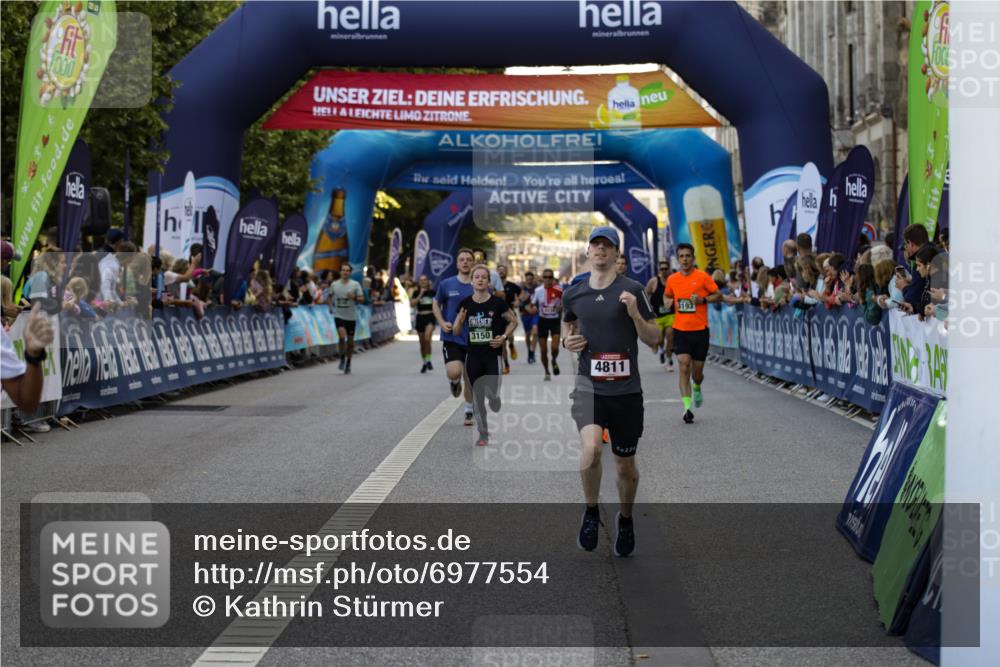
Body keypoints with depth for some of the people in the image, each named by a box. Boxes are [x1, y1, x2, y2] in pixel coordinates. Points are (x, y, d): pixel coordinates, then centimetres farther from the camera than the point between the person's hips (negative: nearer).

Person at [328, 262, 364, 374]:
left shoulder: (355, 284, -2)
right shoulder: (334, 284, 3)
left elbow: (362, 299, -2)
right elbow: (330, 296, 21)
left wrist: (354, 297, -20)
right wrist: (331, 305, 5)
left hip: (351, 316, 0)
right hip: (339, 315, 0)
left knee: (350, 340, 7)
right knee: (342, 336, -22)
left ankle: (348, 363, 22)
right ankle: (342, 357, -1)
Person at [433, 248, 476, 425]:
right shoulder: (446, 284, -1)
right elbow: (436, 304, 12)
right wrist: (442, 323, -3)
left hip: (472, 339, 1)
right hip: (452, 337, -1)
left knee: (469, 379, 8)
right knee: (454, 372, -22)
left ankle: (469, 412, 26)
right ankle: (455, 382, 16)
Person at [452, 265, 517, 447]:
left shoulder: (497, 302, -7)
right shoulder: (465, 303, 1)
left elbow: (513, 320, 6)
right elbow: (456, 331, 8)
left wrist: (504, 336, -8)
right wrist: (459, 321, -14)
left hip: (493, 355, -3)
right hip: (473, 355, 3)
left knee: (492, 394, -10)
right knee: (477, 397, 6)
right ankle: (483, 433, 18)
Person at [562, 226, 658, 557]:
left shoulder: (632, 290, -4)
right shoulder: (573, 294, 5)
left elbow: (654, 338, 0)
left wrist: (635, 314, -18)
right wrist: (568, 340, 2)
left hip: (625, 390, 0)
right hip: (589, 385, 1)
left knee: (625, 466, 11)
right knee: (590, 449, -25)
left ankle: (625, 518, 40)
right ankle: (591, 511, 2)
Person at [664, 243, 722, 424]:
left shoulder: (703, 277, -4)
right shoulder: (672, 279, 5)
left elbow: (718, 295, 0)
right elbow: (667, 296, 24)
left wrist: (703, 300, -15)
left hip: (700, 330, -1)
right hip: (680, 330, 1)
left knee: (697, 372, 8)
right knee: (684, 366, -14)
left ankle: (697, 388, 44)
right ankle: (687, 407, -14)